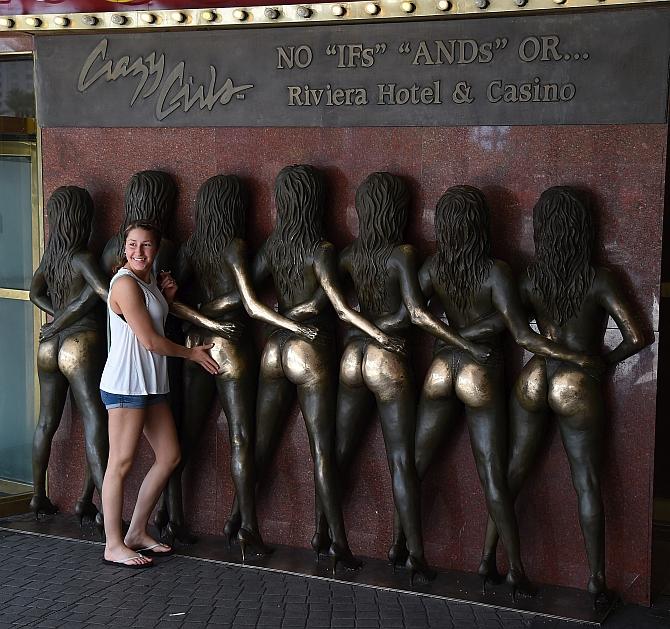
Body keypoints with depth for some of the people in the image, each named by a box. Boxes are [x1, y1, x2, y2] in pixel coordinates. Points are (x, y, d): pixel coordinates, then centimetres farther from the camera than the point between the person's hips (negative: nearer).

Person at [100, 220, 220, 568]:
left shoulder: (150, 280, 13)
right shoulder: (125, 283, -15)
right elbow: (150, 340, -15)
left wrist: (166, 297, 5)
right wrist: (192, 353, -2)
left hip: (151, 383, 10)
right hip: (125, 383, -10)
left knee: (169, 455, 11)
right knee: (121, 462, -4)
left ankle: (137, 533, 21)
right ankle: (114, 545, 4)